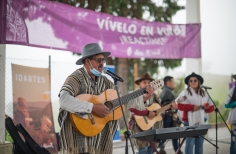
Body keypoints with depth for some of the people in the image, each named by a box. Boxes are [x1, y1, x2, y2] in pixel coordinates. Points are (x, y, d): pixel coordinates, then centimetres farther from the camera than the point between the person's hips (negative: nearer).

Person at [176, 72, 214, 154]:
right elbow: (179, 105, -11)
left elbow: (211, 107, 14)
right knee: (190, 143, -8)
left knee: (200, 143, 8)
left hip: (201, 121, 5)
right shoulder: (185, 92, 0)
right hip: (190, 121, -5)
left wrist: (207, 107, -9)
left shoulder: (204, 93, 15)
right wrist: (192, 107, -19)